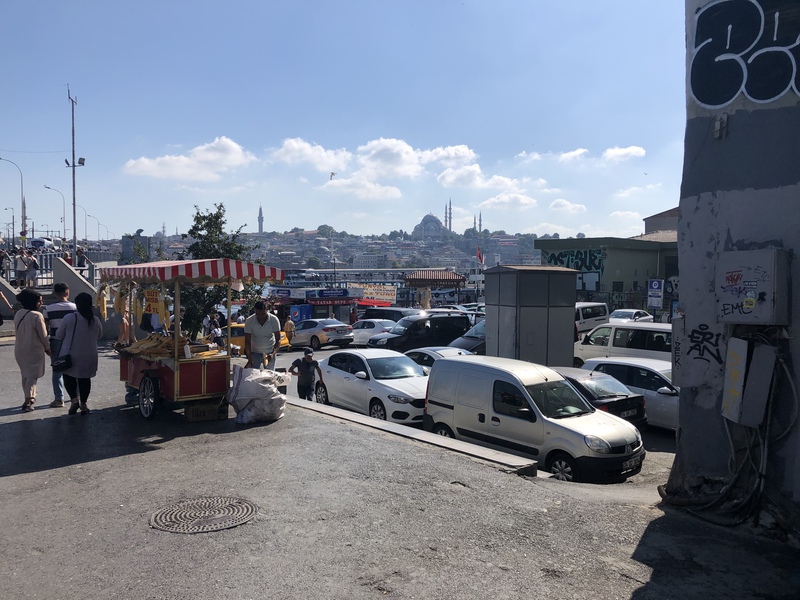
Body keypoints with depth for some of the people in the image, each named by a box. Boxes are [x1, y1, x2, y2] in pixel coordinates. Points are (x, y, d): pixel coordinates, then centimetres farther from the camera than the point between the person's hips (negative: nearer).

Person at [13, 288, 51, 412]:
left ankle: (30, 397, 32)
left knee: (25, 374, 20)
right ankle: (27, 402, -2)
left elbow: (19, 331, 9)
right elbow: (43, 335, -14)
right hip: (34, 350, -7)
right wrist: (48, 348, 0)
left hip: (20, 349, 7)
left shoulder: (18, 314, 1)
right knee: (32, 375, 2)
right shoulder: (37, 316, -20)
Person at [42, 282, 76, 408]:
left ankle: (59, 399, 4)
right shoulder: (74, 307, -6)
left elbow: (45, 329, -4)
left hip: (56, 342, -1)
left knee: (57, 370, 5)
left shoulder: (48, 309, -5)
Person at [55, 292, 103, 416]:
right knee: (85, 379, 14)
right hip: (88, 357, 2)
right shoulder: (96, 321, -5)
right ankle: (83, 404, 17)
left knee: (69, 377, 17)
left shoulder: (69, 318, -15)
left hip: (70, 356, -2)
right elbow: (99, 336, 11)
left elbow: (59, 335, -3)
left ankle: (74, 399, 0)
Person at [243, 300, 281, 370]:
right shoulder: (249, 321, -15)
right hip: (255, 353, 0)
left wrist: (273, 353, -30)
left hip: (270, 353, 0)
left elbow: (278, 340, -13)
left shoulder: (274, 320, -15)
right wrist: (249, 359, -24)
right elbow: (247, 341, -14)